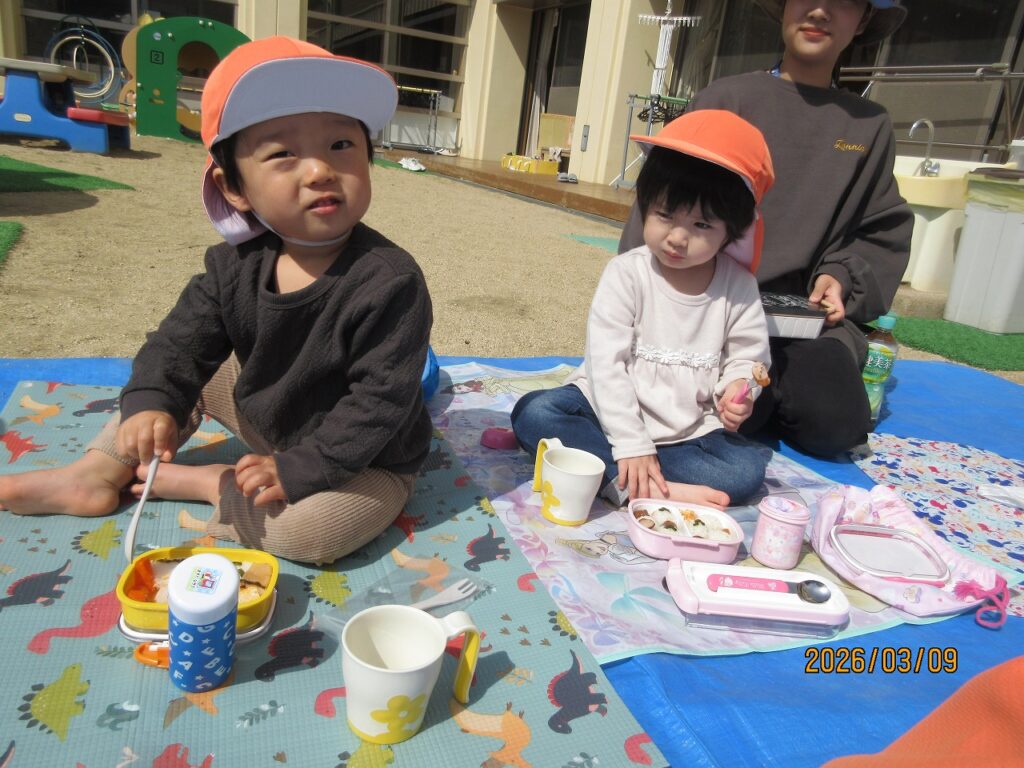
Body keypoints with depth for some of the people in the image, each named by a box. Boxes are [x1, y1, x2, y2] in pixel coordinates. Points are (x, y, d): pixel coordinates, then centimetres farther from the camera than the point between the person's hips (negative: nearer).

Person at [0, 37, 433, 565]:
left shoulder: (391, 282, -31)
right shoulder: (236, 263, -10)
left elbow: (379, 400, -29)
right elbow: (184, 339, -8)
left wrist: (298, 468, -28)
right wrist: (149, 402, -28)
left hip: (363, 459, -5)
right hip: (264, 415, 6)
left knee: (310, 529, -30)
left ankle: (201, 483, -7)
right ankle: (98, 473, 13)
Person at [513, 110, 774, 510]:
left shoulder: (738, 285, -4)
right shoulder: (627, 273, -12)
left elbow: (746, 357, 4)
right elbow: (606, 362, -17)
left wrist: (736, 389, -21)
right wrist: (631, 444, -23)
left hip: (690, 431, 2)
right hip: (612, 415, -1)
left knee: (748, 466, -22)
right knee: (533, 413, -25)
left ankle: (617, 477, -25)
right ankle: (635, 487, -33)